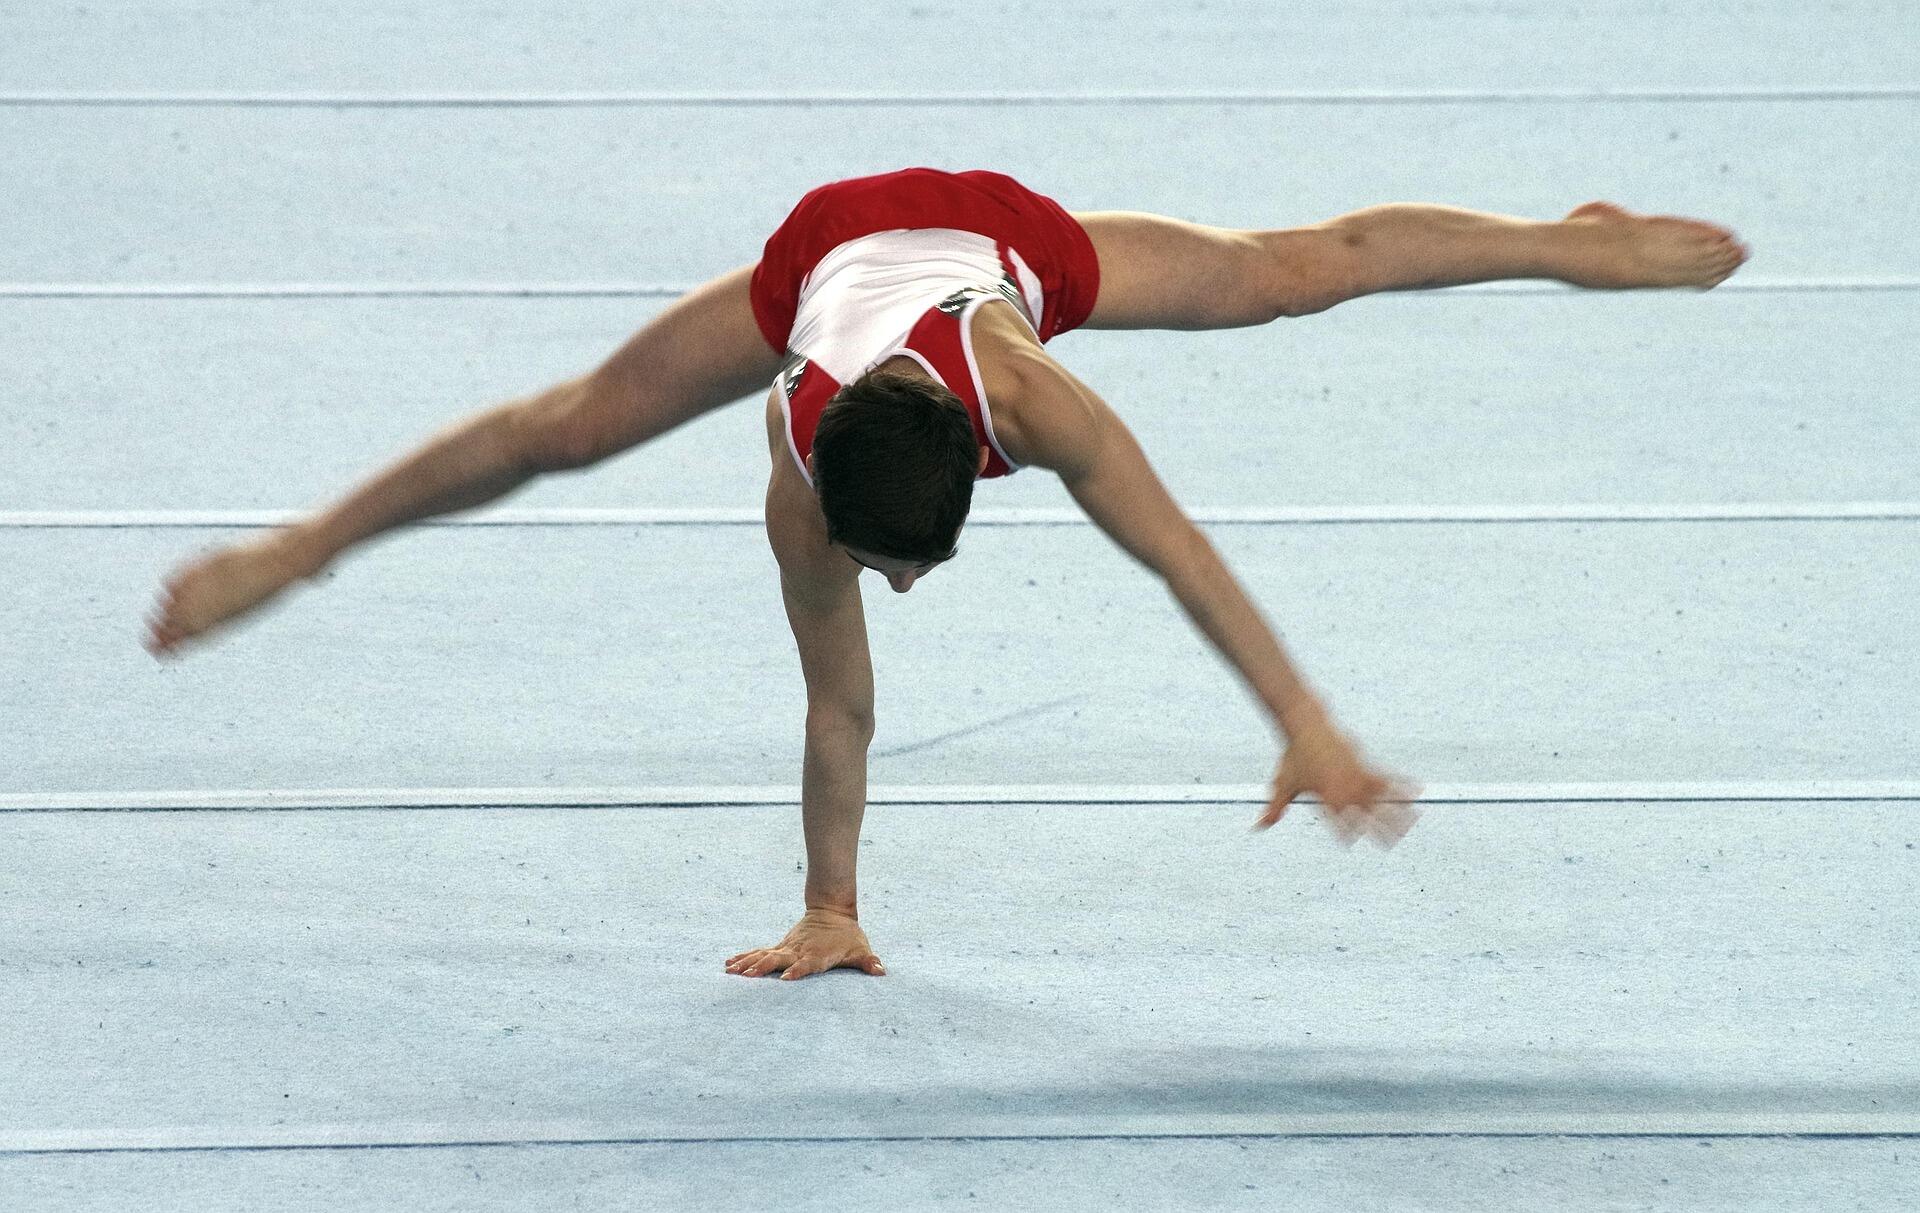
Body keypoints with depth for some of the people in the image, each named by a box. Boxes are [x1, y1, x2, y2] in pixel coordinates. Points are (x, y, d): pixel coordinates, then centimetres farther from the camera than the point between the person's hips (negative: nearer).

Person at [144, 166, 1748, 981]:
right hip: (829, 244, 0)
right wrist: (830, 911, -24)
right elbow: (840, 708, -30)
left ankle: (1580, 241, 31)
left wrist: (1308, 728, -46)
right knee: (565, 430, 6)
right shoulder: (800, 494, -39)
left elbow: (1183, 555, -45)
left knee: (1306, 266, 12)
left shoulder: (1031, 400, -47)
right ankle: (300, 550, 24)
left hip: (996, 232, 0)